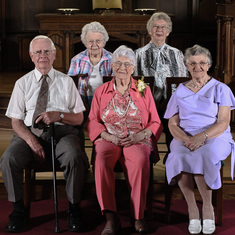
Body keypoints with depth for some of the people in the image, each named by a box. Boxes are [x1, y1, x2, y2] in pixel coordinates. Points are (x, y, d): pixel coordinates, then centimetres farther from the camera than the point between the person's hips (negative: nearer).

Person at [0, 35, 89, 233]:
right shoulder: (23, 83, 14)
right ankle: (18, 209, -9)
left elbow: (79, 118, 10)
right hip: (30, 132, 1)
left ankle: (74, 207, -13)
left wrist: (59, 115, -11)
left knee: (75, 157, -34)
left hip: (62, 131, -1)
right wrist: (31, 141, -12)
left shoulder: (66, 81, 14)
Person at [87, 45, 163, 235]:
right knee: (101, 160, -36)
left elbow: (156, 123, 12)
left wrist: (139, 135, -9)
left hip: (137, 140, -1)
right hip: (109, 139, 1)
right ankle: (111, 218, -37)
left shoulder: (144, 90, 15)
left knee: (141, 160, -37)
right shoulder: (101, 91, 18)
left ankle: (138, 215, -28)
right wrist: (108, 136, -7)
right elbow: (92, 121, 13)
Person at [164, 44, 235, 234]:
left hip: (215, 138, -2)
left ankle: (208, 207, -17)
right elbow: (173, 124, 10)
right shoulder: (180, 91, 18)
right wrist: (186, 139, -12)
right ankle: (192, 209, -21)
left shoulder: (220, 89, 9)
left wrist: (202, 136, -20)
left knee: (202, 156, -37)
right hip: (185, 138, 2)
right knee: (179, 157, -34)